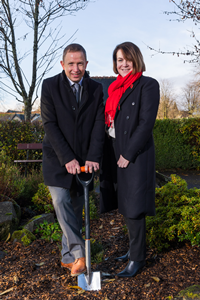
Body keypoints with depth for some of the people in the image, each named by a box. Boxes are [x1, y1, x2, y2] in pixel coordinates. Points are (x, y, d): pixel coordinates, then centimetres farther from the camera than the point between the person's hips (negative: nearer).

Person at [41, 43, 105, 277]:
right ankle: (79, 253, -6)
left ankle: (68, 257, 20)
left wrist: (93, 158, -16)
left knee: (76, 207, 7)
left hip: (84, 160, 2)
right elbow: (50, 124, -11)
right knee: (61, 201, -15)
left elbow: (98, 125, -3)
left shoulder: (96, 89, 2)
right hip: (57, 159, -2)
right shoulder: (50, 86, -5)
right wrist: (67, 158, -19)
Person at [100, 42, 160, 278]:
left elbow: (146, 123, -14)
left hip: (135, 155, -7)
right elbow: (109, 121, 14)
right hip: (114, 154, 7)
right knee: (125, 206, 14)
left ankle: (137, 258, 14)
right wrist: (104, 154, 6)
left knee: (133, 208, -1)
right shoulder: (115, 87, 14)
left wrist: (128, 154, -16)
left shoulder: (147, 85, -7)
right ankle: (135, 249, 30)